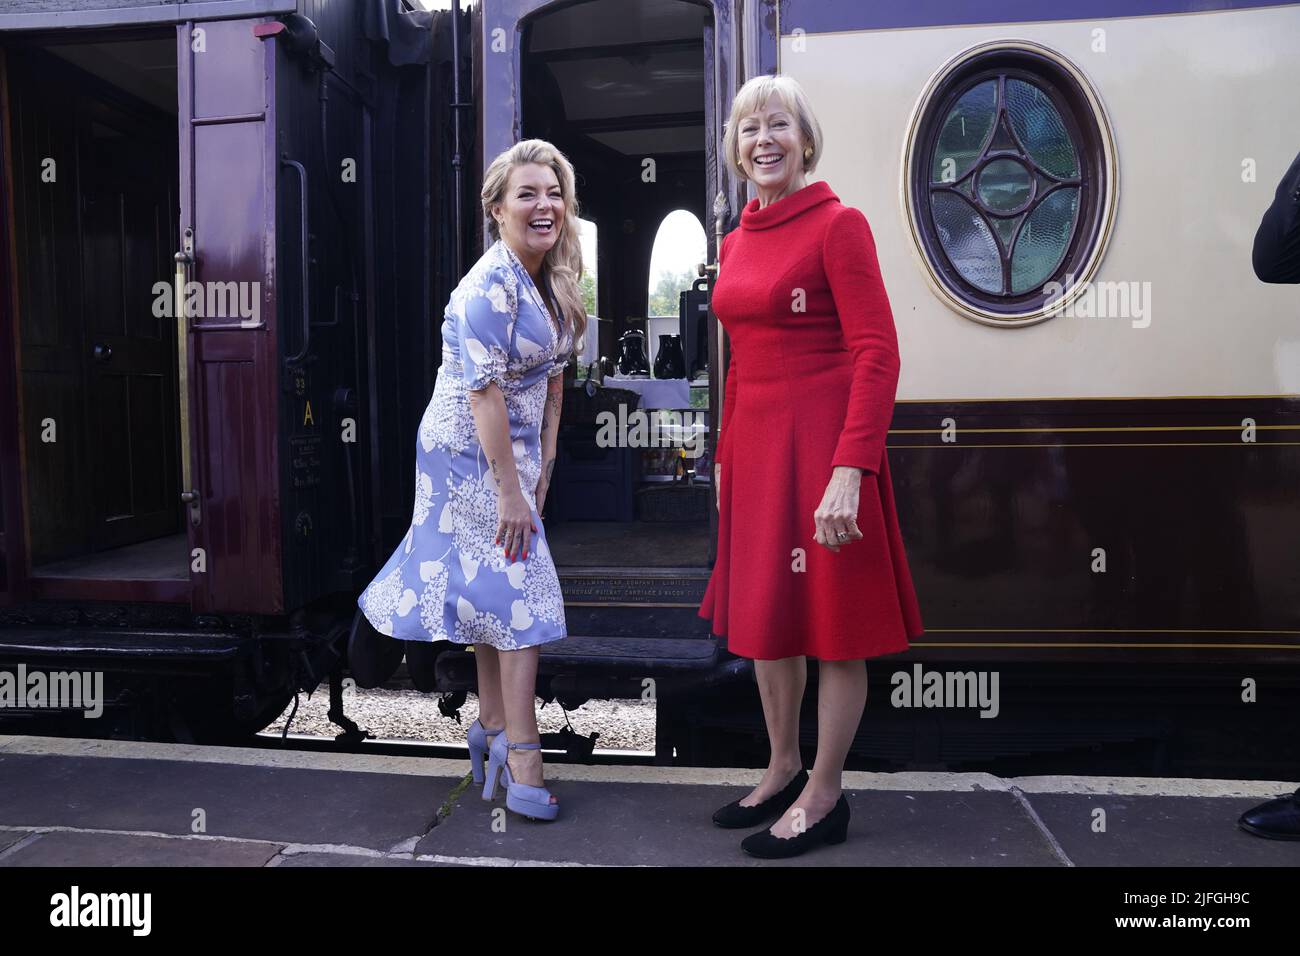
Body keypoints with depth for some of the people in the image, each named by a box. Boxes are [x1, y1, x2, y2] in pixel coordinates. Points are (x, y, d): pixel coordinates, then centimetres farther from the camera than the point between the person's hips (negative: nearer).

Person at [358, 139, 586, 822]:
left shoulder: (552, 280, 6)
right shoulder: (489, 287, -22)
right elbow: (484, 394, -25)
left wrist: (545, 461, 5)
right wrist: (510, 491, -24)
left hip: (513, 449, 8)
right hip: (471, 452, -8)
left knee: (492, 589, 15)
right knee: (517, 593, -6)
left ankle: (492, 728, 29)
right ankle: (521, 759, 4)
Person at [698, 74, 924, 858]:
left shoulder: (839, 225, -8)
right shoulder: (737, 241, 12)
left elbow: (878, 355, -15)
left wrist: (850, 471, -22)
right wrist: (726, 456, 16)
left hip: (821, 443, -7)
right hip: (754, 444, 8)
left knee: (831, 622, 4)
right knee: (762, 613, 15)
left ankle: (825, 797, 20)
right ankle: (784, 770, 34)